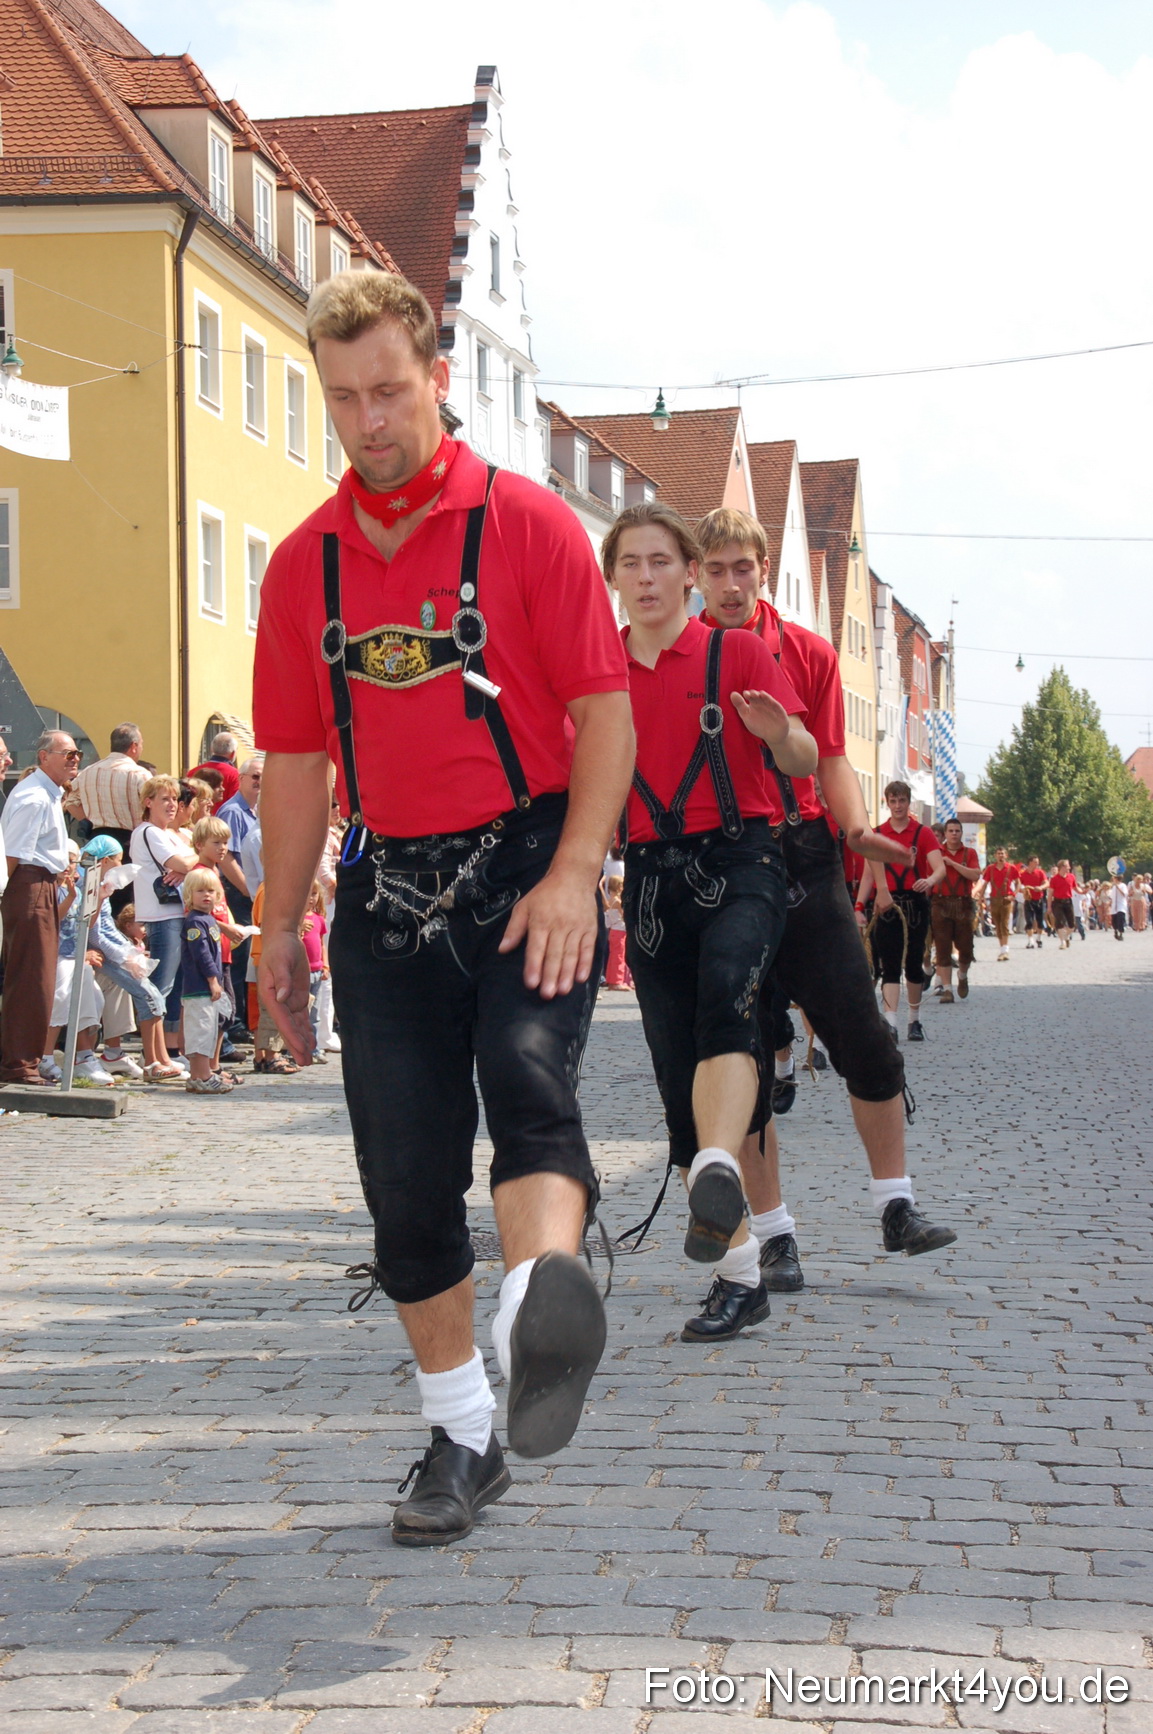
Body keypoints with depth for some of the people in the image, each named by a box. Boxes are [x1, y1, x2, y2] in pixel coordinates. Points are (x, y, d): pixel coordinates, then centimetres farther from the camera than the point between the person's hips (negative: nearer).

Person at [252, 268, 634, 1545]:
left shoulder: (528, 523, -1)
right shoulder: (303, 563, 10)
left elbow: (605, 713, -4)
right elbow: (296, 759, 15)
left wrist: (572, 877, -16)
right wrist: (280, 928, 13)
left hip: (524, 867, -4)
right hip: (387, 888, 4)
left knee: (527, 1082, -30)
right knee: (405, 1179, 3)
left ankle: (543, 1298, -53)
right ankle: (462, 1431, 16)